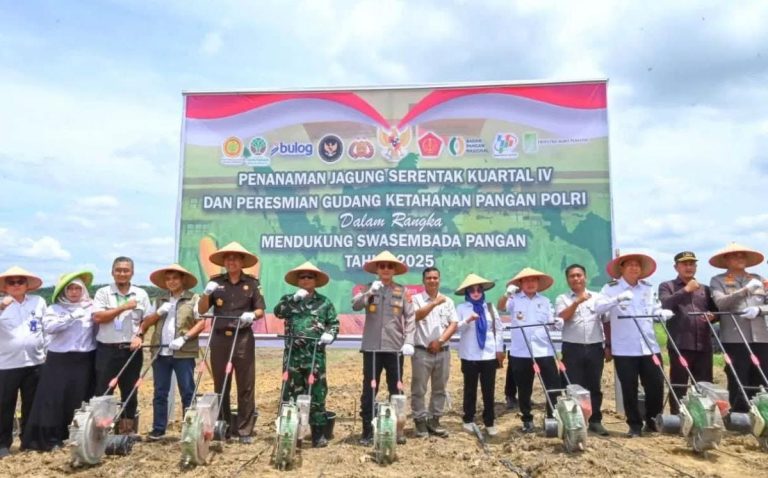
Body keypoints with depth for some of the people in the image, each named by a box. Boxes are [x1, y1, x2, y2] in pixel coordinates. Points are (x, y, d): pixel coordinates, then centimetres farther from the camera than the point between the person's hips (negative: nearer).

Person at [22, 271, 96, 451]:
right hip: (59, 360, -1)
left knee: (80, 399, 7)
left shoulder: (91, 308, 5)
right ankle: (50, 437, 10)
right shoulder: (54, 309, 2)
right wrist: (72, 317, -23)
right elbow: (48, 327, -16)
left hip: (84, 360, 1)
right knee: (55, 399, 0)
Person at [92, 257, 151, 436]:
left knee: (130, 391, 10)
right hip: (107, 349, -2)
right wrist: (122, 308, -14)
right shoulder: (103, 293, 2)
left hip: (131, 350, 2)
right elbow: (97, 317, -11)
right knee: (103, 391, 1)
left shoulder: (141, 294, 7)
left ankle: (128, 428, 20)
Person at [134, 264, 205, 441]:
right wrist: (139, 335, -6)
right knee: (160, 393, 10)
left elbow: (201, 323, -5)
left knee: (188, 392, 1)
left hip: (184, 353, -4)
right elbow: (147, 321, 14)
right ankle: (158, 429, 19)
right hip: (160, 352, 4)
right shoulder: (160, 300, 15)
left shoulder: (194, 299, 1)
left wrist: (184, 338, -15)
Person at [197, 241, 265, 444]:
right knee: (220, 385, 9)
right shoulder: (216, 282, 7)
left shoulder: (252, 283, 3)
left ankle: (245, 430, 8)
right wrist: (206, 293, -13)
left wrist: (252, 315, -18)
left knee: (245, 386, 0)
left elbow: (261, 310, 3)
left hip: (243, 339, -2)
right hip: (219, 339, 2)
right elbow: (201, 310, 5)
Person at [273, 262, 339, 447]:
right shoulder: (289, 299, 12)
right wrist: (294, 298, -15)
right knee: (291, 393, 6)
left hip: (315, 354, -1)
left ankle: (319, 434, 8)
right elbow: (278, 312, -7)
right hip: (293, 353, 1)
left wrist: (330, 334, -9)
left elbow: (334, 323, 11)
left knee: (317, 394, 0)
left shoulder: (324, 302, 9)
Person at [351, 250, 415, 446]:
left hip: (395, 348, 1)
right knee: (369, 390, 4)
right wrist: (369, 292, -25)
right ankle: (367, 431, 14)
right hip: (372, 347, 0)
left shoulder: (402, 291, 6)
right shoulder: (368, 288, 6)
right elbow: (355, 305, -10)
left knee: (396, 390, 9)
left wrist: (409, 342, -7)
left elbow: (410, 317, 3)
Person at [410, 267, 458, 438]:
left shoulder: (448, 301, 9)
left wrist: (440, 341, -9)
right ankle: (420, 421, 11)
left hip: (442, 352, 4)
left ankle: (434, 421, 22)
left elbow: (453, 324, 4)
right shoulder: (417, 299, 0)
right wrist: (434, 303, -25)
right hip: (422, 351, -3)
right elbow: (416, 316, -19)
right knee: (419, 389, 0)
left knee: (439, 389, 11)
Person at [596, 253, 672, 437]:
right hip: (624, 349, -3)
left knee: (656, 385, 5)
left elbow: (655, 309, 20)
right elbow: (599, 307, -16)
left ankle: (653, 422, 26)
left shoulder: (648, 288, 13)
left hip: (649, 346, 4)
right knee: (629, 389, 3)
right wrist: (618, 299, -31)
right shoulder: (611, 288, -3)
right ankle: (635, 425, 17)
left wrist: (663, 313, -3)